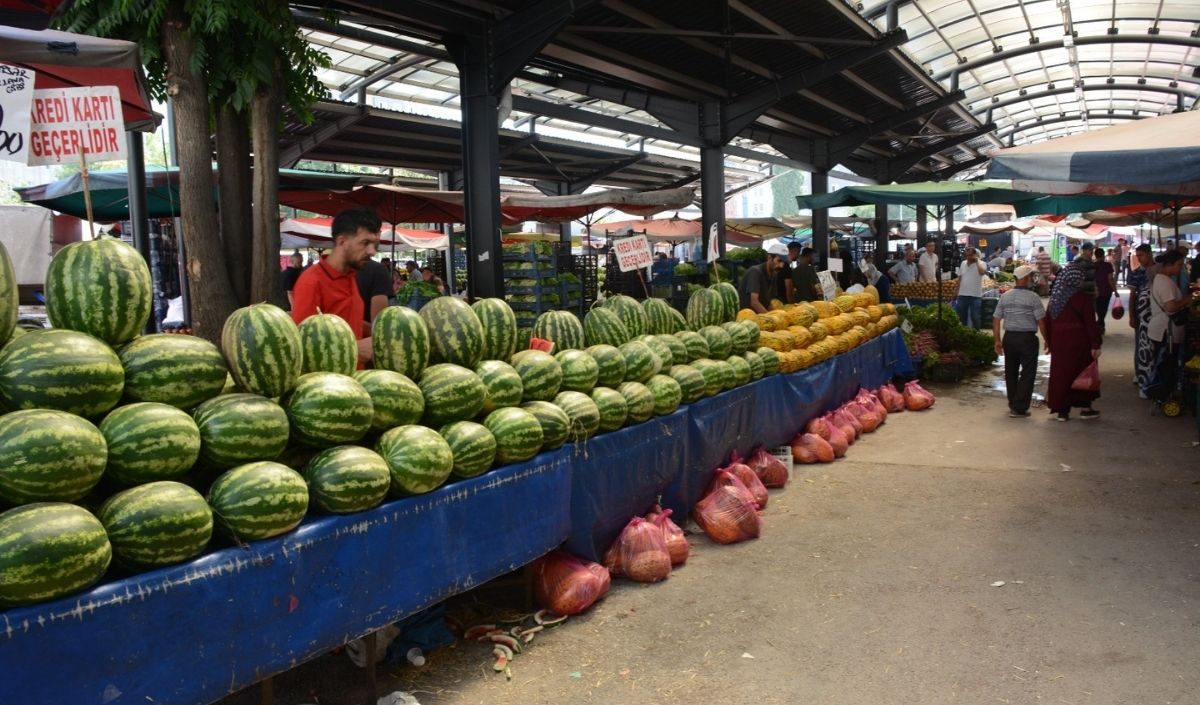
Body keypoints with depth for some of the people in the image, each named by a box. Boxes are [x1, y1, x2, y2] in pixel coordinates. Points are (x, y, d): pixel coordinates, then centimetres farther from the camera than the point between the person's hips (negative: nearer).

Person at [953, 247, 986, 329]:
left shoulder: (980, 263, -8)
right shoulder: (963, 263, 9)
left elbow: (982, 272, -31)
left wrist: (977, 261, -19)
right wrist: (957, 292, 13)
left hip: (975, 296, -5)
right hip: (962, 295, 5)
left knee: (975, 317, 1)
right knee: (961, 316, 12)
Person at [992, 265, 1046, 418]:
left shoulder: (1005, 296, 6)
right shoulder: (1033, 297, -10)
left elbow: (996, 319, 6)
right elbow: (1041, 321, -12)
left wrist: (997, 340, 13)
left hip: (1009, 337, 5)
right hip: (1027, 338, -5)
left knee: (1010, 372, 17)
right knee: (1027, 373, 3)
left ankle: (1013, 404, 29)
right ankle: (1019, 408, 0)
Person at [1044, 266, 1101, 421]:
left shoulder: (1055, 298, 4)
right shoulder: (1083, 297, -12)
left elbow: (1049, 322, 9)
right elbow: (1090, 323, -12)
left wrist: (1049, 342, 17)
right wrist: (1095, 344, -9)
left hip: (1058, 341, 4)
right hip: (1078, 341, -4)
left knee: (1061, 373, 9)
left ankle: (1061, 410, 11)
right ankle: (1085, 408, 16)